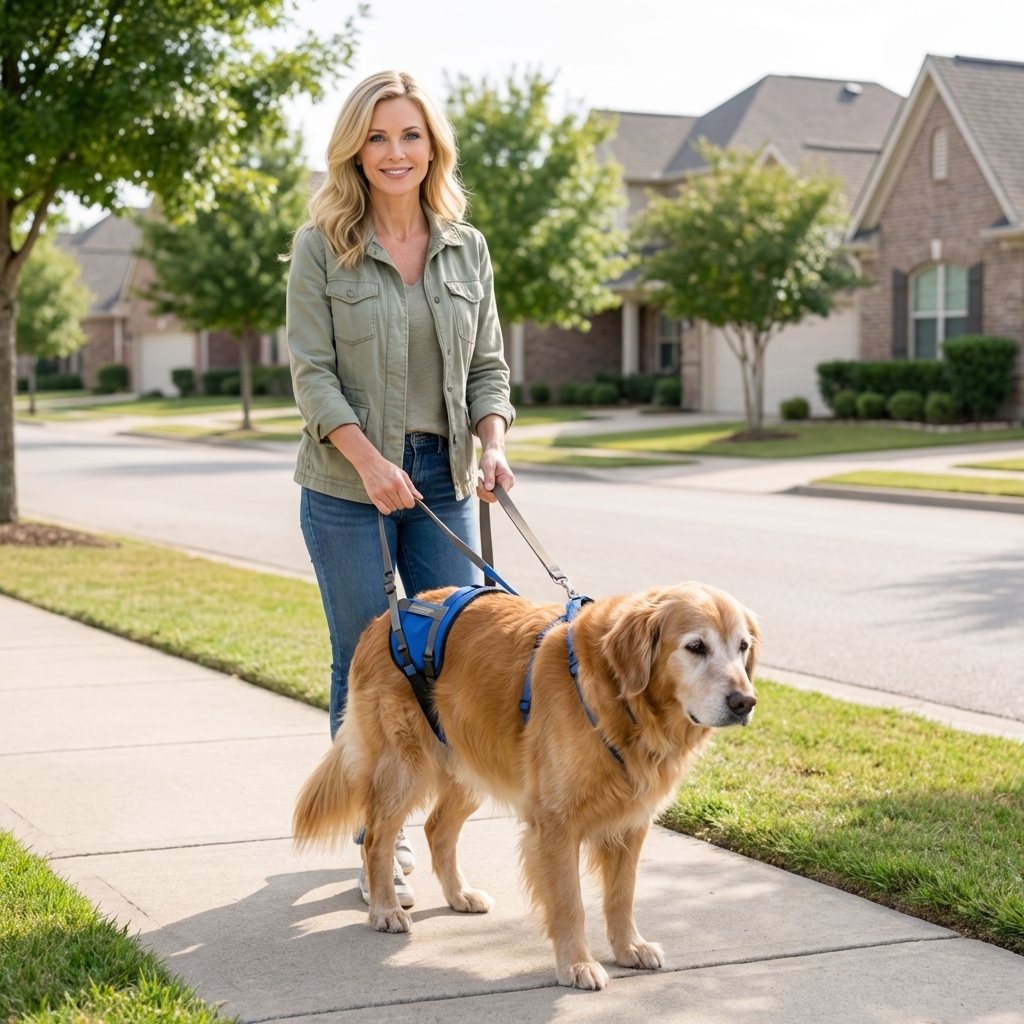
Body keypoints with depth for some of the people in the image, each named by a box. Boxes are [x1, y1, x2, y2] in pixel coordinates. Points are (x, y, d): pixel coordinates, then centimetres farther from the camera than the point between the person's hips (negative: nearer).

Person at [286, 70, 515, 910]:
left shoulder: (467, 248, 8)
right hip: (349, 485, -3)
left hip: (444, 478, 4)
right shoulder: (321, 246, -3)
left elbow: (487, 367, 10)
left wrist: (494, 444, -7)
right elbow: (312, 372, -8)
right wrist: (370, 460, -20)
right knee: (366, 665, 2)